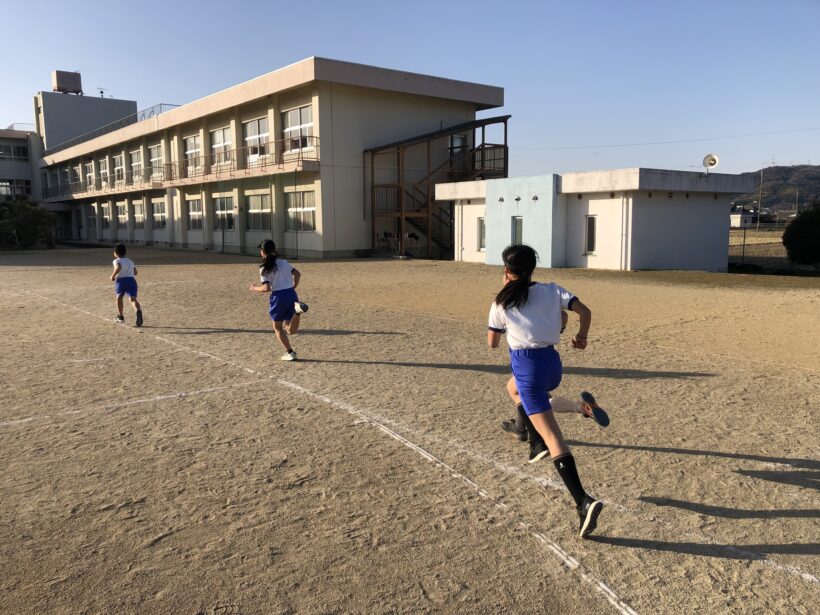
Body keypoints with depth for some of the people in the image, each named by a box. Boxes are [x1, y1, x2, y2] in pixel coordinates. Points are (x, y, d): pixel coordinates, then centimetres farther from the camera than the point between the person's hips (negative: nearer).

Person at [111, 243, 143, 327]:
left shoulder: (116, 261, 9)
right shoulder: (130, 261, 26)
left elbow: (118, 267, -13)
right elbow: (135, 272, 28)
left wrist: (113, 275, -1)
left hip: (121, 280, -3)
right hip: (132, 280, 3)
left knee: (119, 297, 23)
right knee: (132, 299, -11)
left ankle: (120, 316, 32)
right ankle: (138, 310, -45)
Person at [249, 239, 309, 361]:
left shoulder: (264, 268, -6)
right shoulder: (283, 262, 12)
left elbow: (266, 288, -14)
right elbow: (297, 274, 13)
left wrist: (255, 288, 4)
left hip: (279, 296, -5)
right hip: (292, 294, 5)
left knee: (278, 328, 15)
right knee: (290, 330, 8)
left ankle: (289, 353, 10)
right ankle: (297, 309, -18)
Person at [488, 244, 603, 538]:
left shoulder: (502, 302, -1)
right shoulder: (552, 290, 6)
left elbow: (492, 342, 6)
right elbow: (584, 311, -3)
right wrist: (581, 336, 16)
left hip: (526, 365, -5)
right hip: (552, 362, 5)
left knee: (552, 437, -9)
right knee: (515, 387, 38)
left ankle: (584, 501, -19)